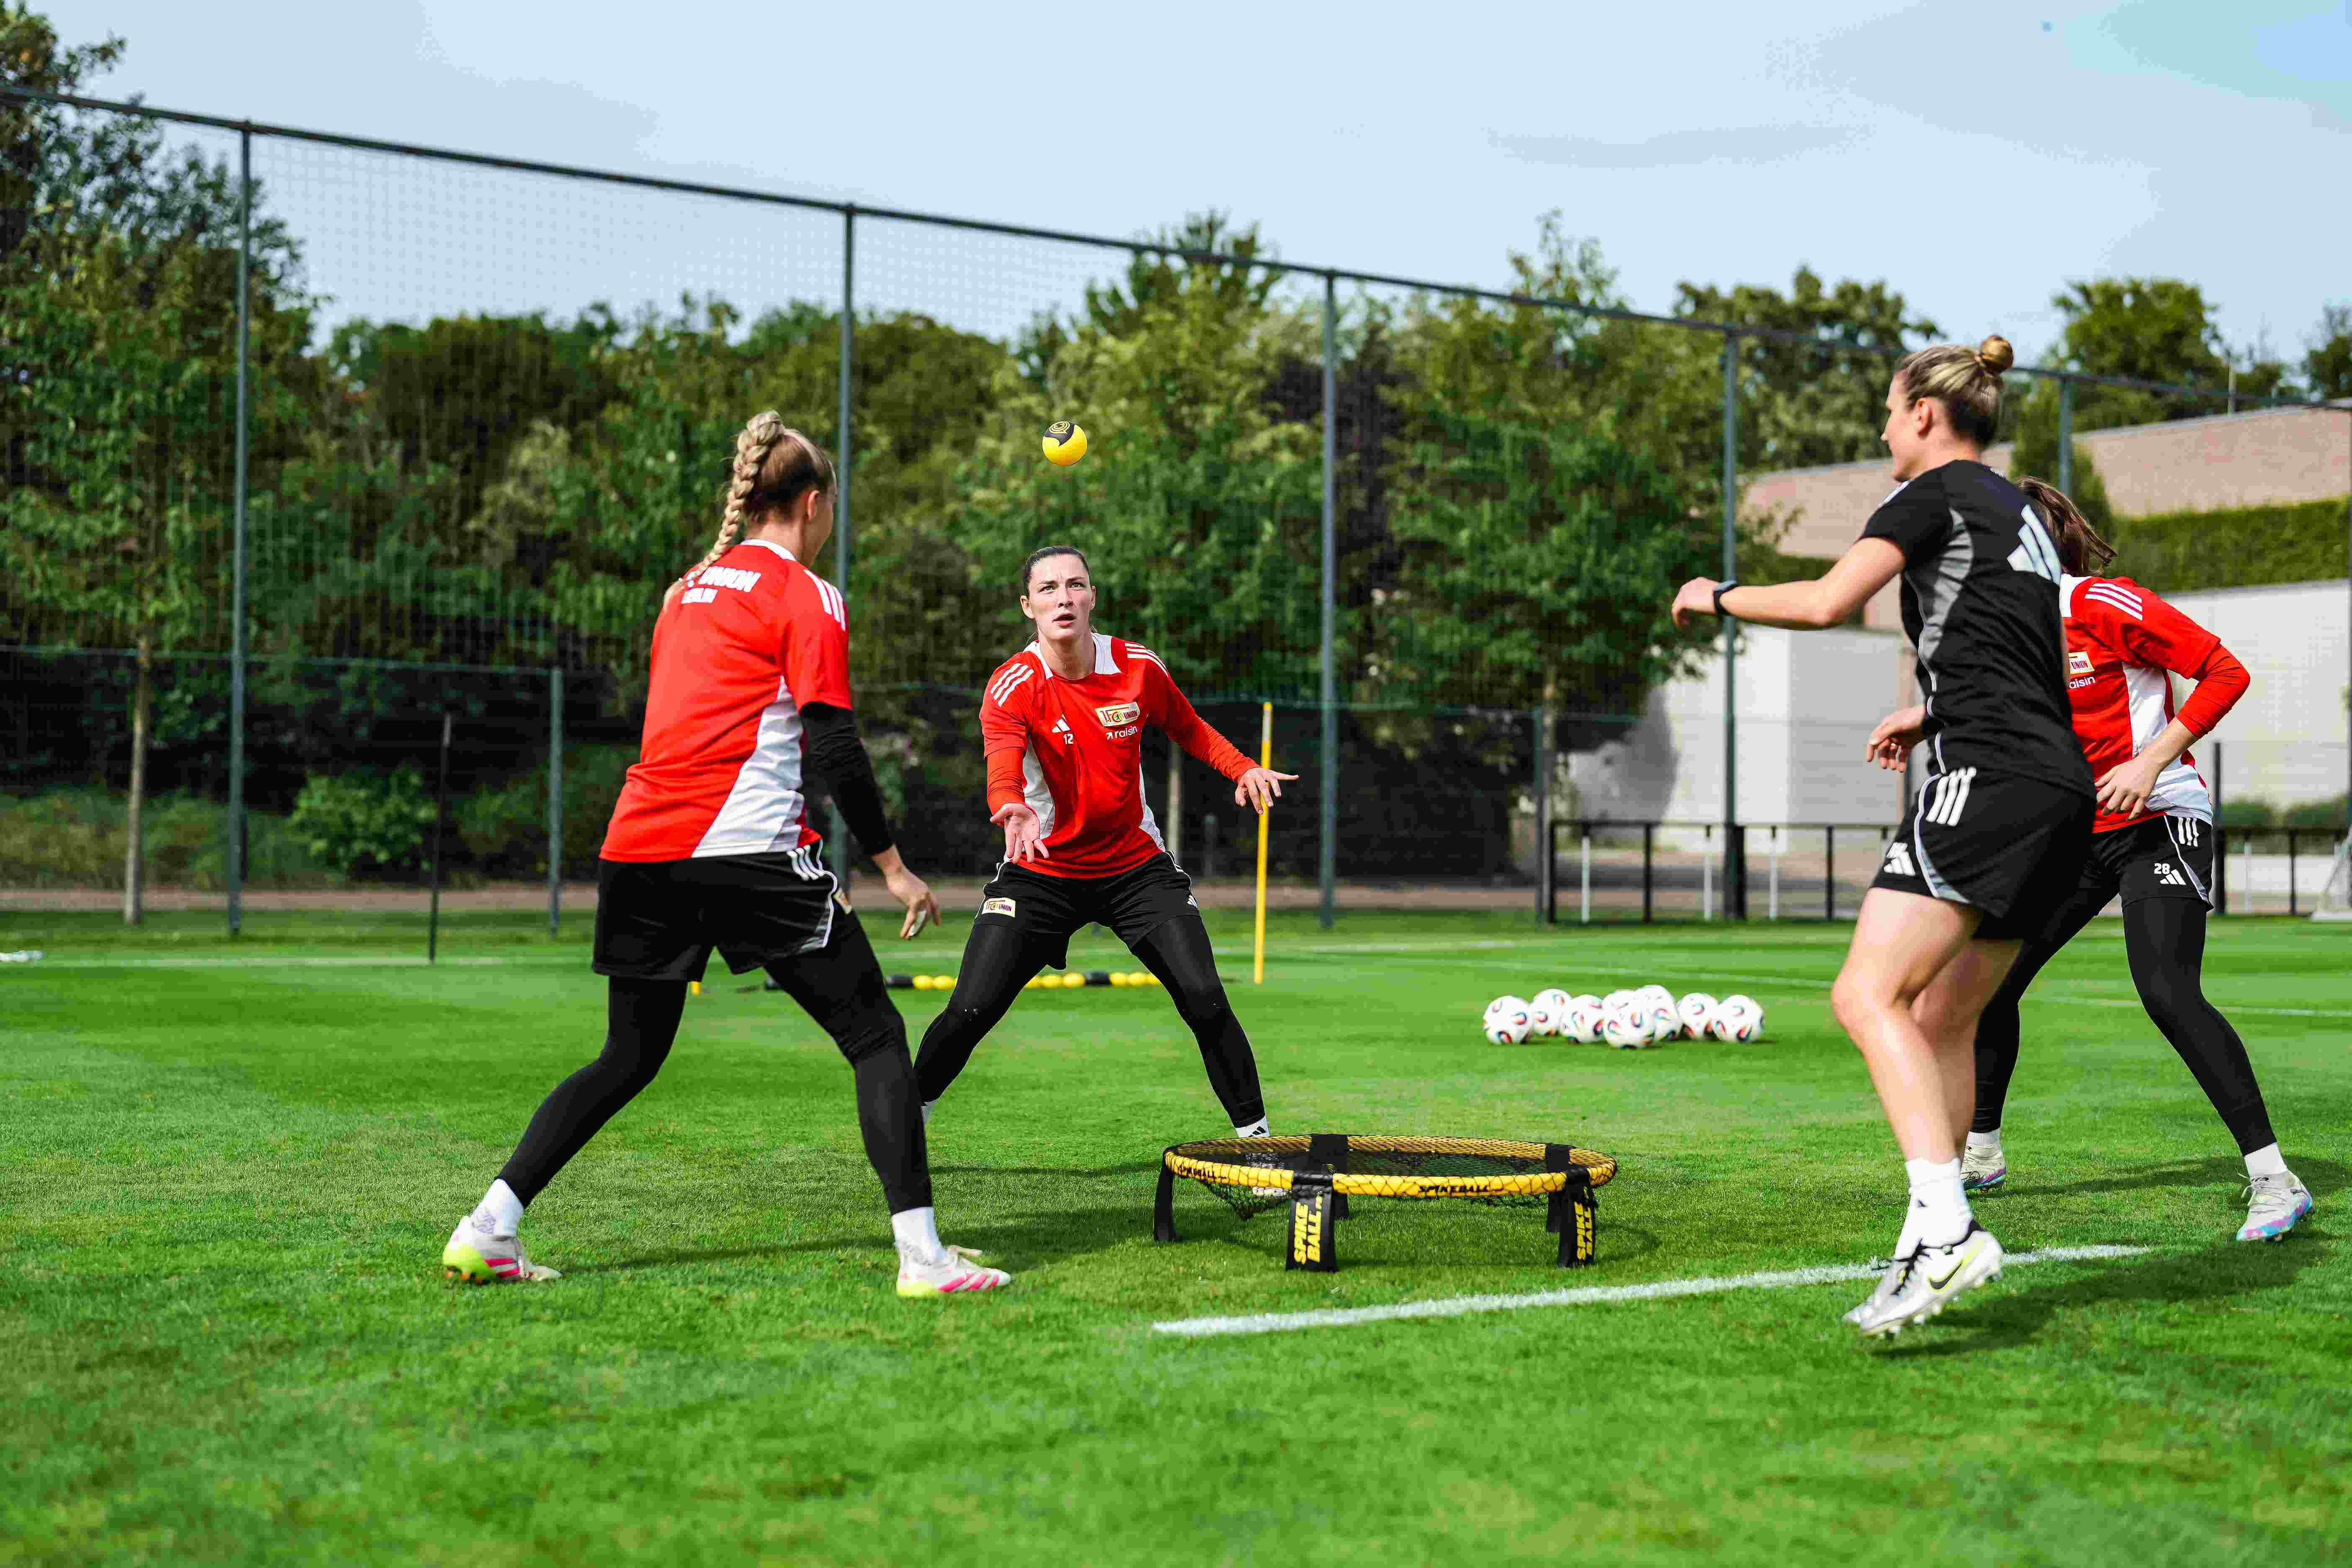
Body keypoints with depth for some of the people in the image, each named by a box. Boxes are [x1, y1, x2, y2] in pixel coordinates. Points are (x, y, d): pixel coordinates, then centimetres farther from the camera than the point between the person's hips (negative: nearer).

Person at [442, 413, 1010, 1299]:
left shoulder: (689, 587, 20)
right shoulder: (808, 598, 0)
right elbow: (834, 747, -8)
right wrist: (892, 866, -3)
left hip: (641, 848, 7)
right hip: (748, 850, -7)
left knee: (629, 1058, 18)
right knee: (876, 1040, 1)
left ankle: (487, 1231, 12)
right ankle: (921, 1253, -7)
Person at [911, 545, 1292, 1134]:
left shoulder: (1139, 667, -8)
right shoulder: (1012, 687, -18)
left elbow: (1189, 728, 11)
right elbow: (1003, 771, -35)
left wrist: (1243, 769, -8)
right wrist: (1015, 812, -58)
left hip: (1137, 865, 2)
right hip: (1040, 870, -2)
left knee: (1205, 1000, -13)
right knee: (970, 1012, -11)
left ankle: (1256, 1137, 4)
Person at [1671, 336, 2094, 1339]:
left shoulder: (1935, 494, 0)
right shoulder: (2019, 513, 26)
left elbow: (1826, 603, -12)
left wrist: (1718, 597, 4)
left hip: (1991, 776, -9)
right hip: (2063, 784, 9)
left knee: (1869, 995, -17)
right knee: (1941, 1021, 11)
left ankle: (1946, 1228, -29)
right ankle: (1930, 1251, 12)